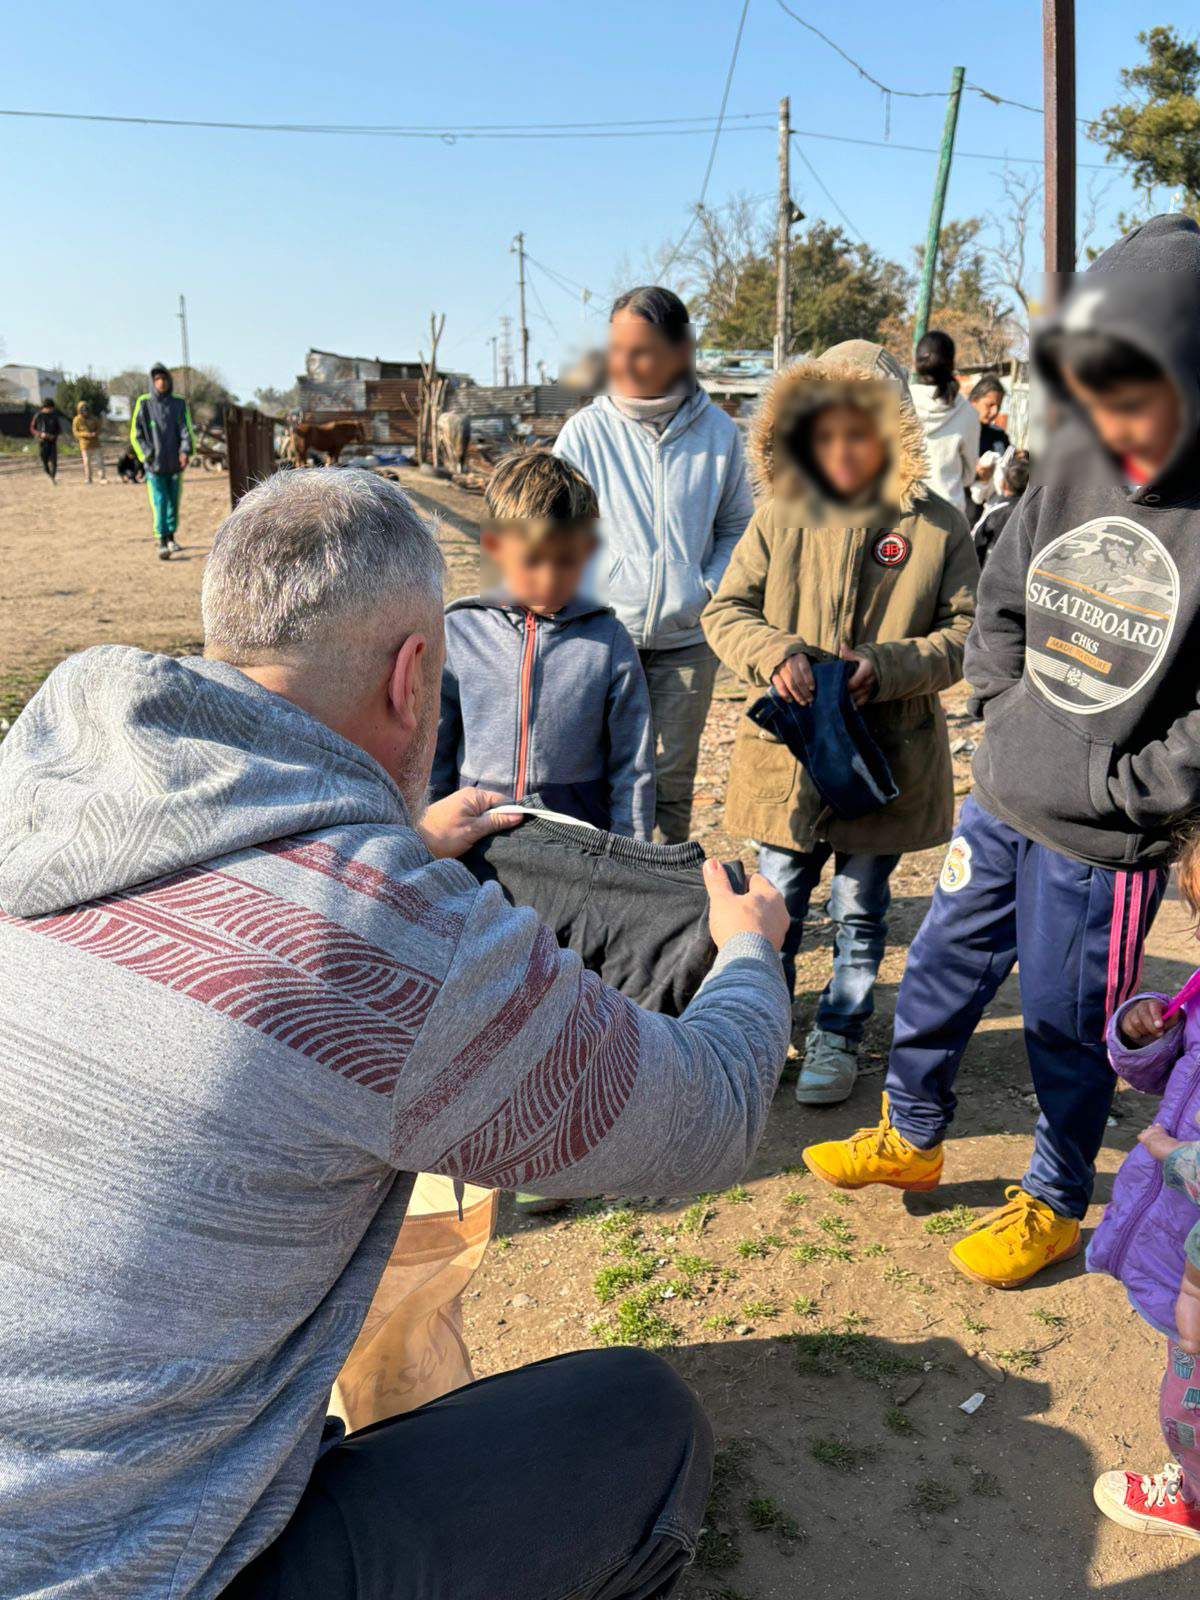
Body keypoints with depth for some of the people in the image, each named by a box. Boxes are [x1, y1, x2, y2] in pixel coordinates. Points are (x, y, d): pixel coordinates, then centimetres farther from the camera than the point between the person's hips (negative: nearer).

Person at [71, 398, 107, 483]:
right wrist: (85, 434, -20)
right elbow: (75, 432, -4)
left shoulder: (94, 419, 5)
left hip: (95, 443, 3)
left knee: (100, 460, 1)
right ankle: (88, 479, 7)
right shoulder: (77, 420, -4)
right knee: (87, 462, -1)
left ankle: (102, 478, 8)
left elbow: (98, 429, 10)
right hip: (85, 444, -3)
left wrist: (95, 433, -14)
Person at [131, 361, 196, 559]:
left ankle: (170, 536, 25)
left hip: (175, 463, 3)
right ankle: (162, 542, -11)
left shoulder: (179, 403, 4)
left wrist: (185, 451, -15)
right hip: (154, 464, -2)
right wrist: (148, 455, -8)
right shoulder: (144, 403, -1)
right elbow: (136, 434, 2)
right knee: (159, 502, -9)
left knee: (173, 501, 10)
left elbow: (187, 430, 1)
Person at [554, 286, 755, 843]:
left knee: (672, 782, 9)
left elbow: (736, 526, 12)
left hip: (687, 640, 1)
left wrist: (711, 588, -3)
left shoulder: (718, 432, 0)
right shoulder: (586, 430, -3)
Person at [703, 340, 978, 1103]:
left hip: (887, 755, -1)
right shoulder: (779, 518, -2)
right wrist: (773, 653, -18)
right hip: (787, 749, 1)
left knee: (861, 909, 14)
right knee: (777, 900, 15)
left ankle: (839, 1036, 32)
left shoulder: (937, 527, -6)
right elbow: (726, 610, 2)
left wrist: (885, 666, -19)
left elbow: (966, 632, -4)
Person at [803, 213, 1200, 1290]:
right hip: (999, 803, 6)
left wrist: (1108, 785, -15)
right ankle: (911, 1138, 44)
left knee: (1067, 1029, 12)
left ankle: (1055, 1202, 38)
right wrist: (1013, 714, 3)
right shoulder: (1077, 461, -2)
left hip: (1098, 845, -6)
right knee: (940, 970, 19)